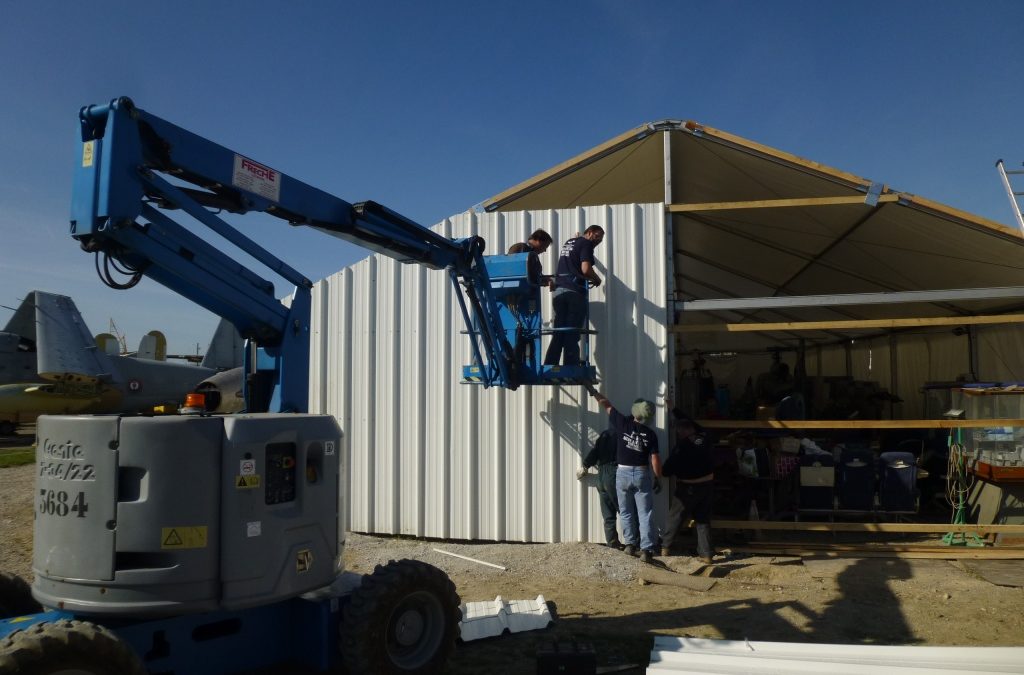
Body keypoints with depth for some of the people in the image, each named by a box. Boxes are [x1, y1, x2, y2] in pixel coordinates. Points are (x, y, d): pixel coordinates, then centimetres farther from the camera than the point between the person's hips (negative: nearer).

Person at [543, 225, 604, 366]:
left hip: (558, 291, 7)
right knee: (572, 336, -6)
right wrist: (597, 279, 1)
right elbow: (585, 269, -15)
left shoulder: (568, 243, 23)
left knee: (558, 335, 7)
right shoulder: (586, 243, -3)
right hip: (574, 292, -7)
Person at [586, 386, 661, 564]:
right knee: (645, 513, 2)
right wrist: (657, 478, 6)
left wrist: (593, 391, 11)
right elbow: (655, 459, -6)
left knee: (626, 512, 15)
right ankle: (646, 549, -2)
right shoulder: (650, 434, -6)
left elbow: (606, 404, 1)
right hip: (642, 474, 0)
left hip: (623, 473, 0)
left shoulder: (623, 424, -9)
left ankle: (630, 544, 20)